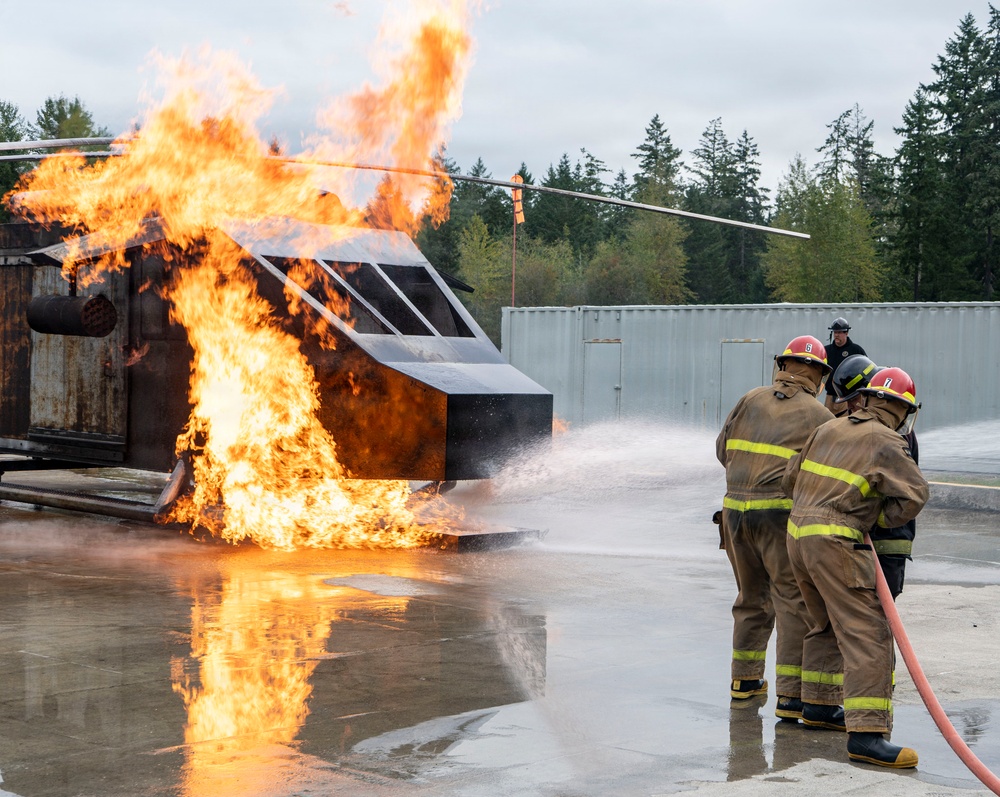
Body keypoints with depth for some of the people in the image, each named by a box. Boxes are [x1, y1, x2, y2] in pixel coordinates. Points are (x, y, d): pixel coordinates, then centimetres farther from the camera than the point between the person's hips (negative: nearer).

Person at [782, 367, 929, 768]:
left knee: (828, 624, 25)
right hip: (836, 542, -8)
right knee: (866, 633, -11)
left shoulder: (829, 428, 14)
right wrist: (881, 518, 5)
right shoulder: (887, 443, -7)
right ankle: (866, 732, -20)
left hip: (799, 534, 8)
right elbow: (915, 494, -9)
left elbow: (790, 478, 19)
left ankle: (819, 705, 35)